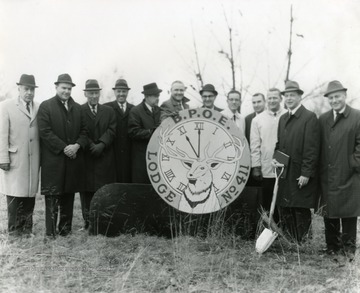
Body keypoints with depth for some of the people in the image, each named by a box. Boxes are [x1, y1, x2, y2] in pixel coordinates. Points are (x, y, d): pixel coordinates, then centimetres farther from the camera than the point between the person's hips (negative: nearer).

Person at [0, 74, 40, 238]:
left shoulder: (39, 108, 9)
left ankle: (27, 228, 16)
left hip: (33, 159, 3)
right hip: (14, 160, -3)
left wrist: (42, 158, 4)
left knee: (30, 195, 6)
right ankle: (14, 230, 10)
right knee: (15, 195, 0)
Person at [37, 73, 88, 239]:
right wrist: (64, 148, -14)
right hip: (53, 160, -4)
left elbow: (84, 131, 11)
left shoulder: (77, 108, 15)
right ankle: (50, 231, 3)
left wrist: (77, 145, -8)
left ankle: (65, 228, 17)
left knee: (68, 195, 9)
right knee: (52, 196, -2)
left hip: (73, 159, 5)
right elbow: (45, 131, -9)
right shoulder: (46, 106, -1)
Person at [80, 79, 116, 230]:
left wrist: (101, 144, -12)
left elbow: (111, 131, 3)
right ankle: (88, 220, 9)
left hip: (105, 158, 2)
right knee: (87, 189, 2)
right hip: (86, 157, -1)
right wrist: (91, 146, -14)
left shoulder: (109, 111, 14)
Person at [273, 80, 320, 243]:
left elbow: (312, 148, -12)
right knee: (285, 212, 8)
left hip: (301, 176, -7)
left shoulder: (309, 117, -7)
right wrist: (275, 158, 5)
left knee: (301, 212, 0)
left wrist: (306, 173, -16)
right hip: (284, 174, 7)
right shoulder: (283, 119, 16)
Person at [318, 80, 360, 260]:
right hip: (327, 176, 4)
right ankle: (332, 246, 21)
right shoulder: (323, 119, 9)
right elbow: (318, 147, 8)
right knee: (329, 213, 9)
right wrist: (319, 170, 2)